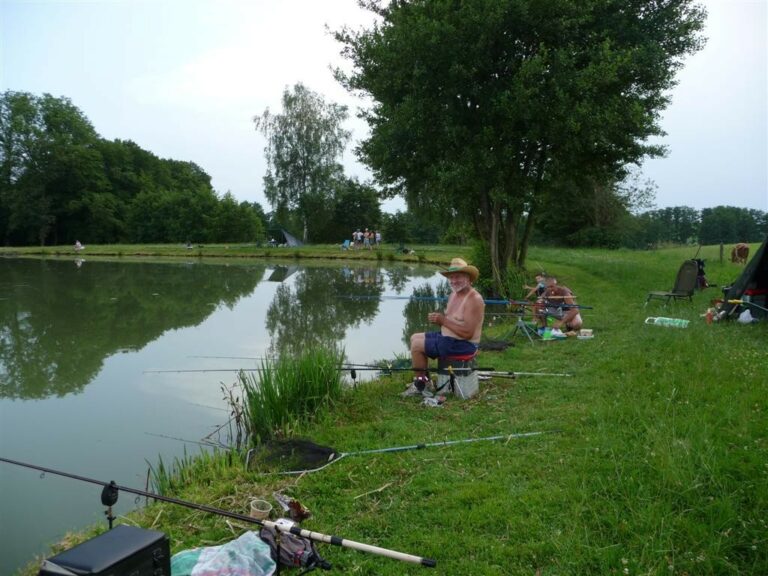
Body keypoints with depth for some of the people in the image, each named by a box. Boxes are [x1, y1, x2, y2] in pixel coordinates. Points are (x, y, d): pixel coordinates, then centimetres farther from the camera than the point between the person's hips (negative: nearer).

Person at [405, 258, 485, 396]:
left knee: (417, 345, -12)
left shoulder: (474, 299, -22)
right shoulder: (453, 294, 9)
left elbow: (467, 332, -28)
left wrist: (443, 320, -24)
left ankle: (421, 384, 3)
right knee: (415, 338, 14)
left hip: (463, 344, -10)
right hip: (448, 337, 10)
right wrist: (437, 318, -6)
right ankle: (422, 378, 16)